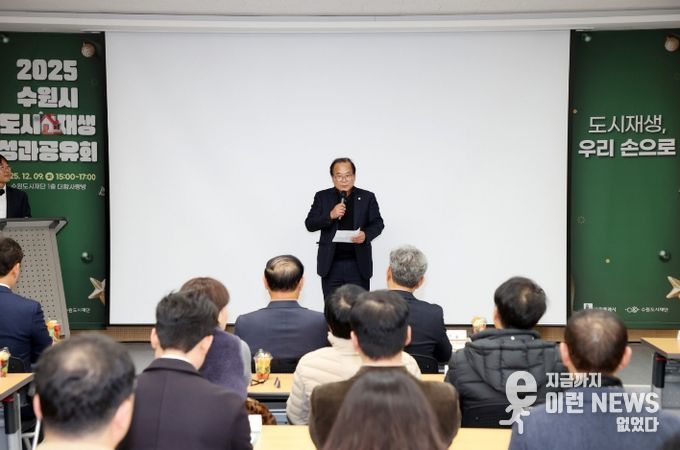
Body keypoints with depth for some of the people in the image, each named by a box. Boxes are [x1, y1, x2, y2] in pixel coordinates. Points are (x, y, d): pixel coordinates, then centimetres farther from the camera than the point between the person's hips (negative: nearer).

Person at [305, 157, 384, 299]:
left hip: (359, 264, 0)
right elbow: (309, 224, 0)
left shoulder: (367, 197, 5)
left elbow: (378, 223, 6)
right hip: (331, 264, 0)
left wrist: (366, 234, -16)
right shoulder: (322, 197, 5)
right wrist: (330, 215, -17)